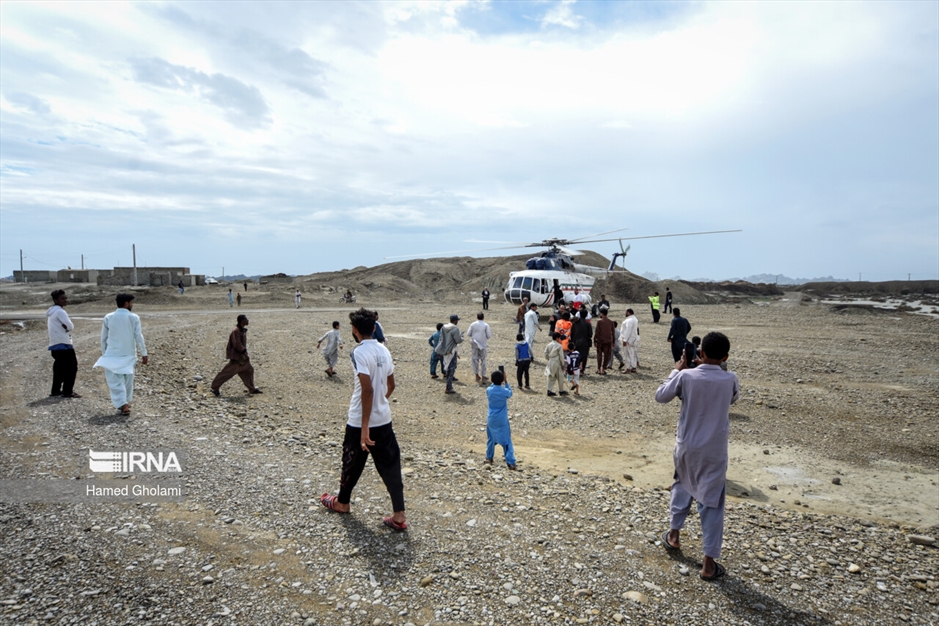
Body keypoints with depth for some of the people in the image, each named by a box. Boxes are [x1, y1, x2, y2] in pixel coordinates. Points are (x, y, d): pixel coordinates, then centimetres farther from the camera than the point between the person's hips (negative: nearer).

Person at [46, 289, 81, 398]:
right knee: (71, 367, -6)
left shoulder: (51, 312, 17)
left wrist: (65, 327, 6)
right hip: (64, 344, -10)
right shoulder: (60, 311, -14)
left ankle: (56, 390, 23)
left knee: (59, 367, 18)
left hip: (54, 345, 10)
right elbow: (71, 326, -19)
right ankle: (68, 391, -6)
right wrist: (67, 328, 4)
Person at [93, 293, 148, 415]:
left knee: (115, 381, 0)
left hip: (112, 355, 0)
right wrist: (144, 354, -2)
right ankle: (125, 403, 28)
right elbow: (139, 337, -7)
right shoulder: (134, 318, -6)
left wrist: (104, 353, 17)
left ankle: (123, 405, -13)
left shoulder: (108, 317, 0)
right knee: (128, 380, 16)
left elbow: (103, 338, 6)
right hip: (128, 355, 0)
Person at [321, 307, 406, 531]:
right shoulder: (384, 350, 5)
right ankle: (399, 516, 7)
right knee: (390, 466, 7)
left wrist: (364, 428, -24)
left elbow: (367, 389, -26)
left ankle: (341, 502, 39)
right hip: (384, 420, 6)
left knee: (352, 463, 16)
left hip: (360, 422, -6)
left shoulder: (359, 352, -17)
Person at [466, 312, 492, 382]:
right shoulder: (486, 325, -9)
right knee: (483, 360, 10)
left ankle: (477, 375, 7)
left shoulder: (473, 324, -4)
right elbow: (489, 335, -10)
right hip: (483, 344, -1)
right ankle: (483, 375, 14)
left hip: (474, 344, 1)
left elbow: (468, 334, -3)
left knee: (475, 359, 9)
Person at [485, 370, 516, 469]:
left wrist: (494, 381, 10)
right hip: (502, 421, -2)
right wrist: (505, 381, 6)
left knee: (491, 439, 21)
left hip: (491, 420, 2)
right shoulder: (505, 391, -15)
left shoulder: (489, 390, -9)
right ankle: (510, 462, -4)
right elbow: (510, 393, 9)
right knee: (507, 442, 1)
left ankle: (489, 458, 33)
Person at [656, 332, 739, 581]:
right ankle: (709, 563, 10)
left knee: (682, 486, 26)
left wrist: (676, 371, 6)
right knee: (712, 503, 6)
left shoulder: (686, 376, -14)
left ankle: (674, 535, 39)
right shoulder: (730, 379, -11)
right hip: (714, 451, -1)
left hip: (686, 446, 1)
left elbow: (660, 396, -2)